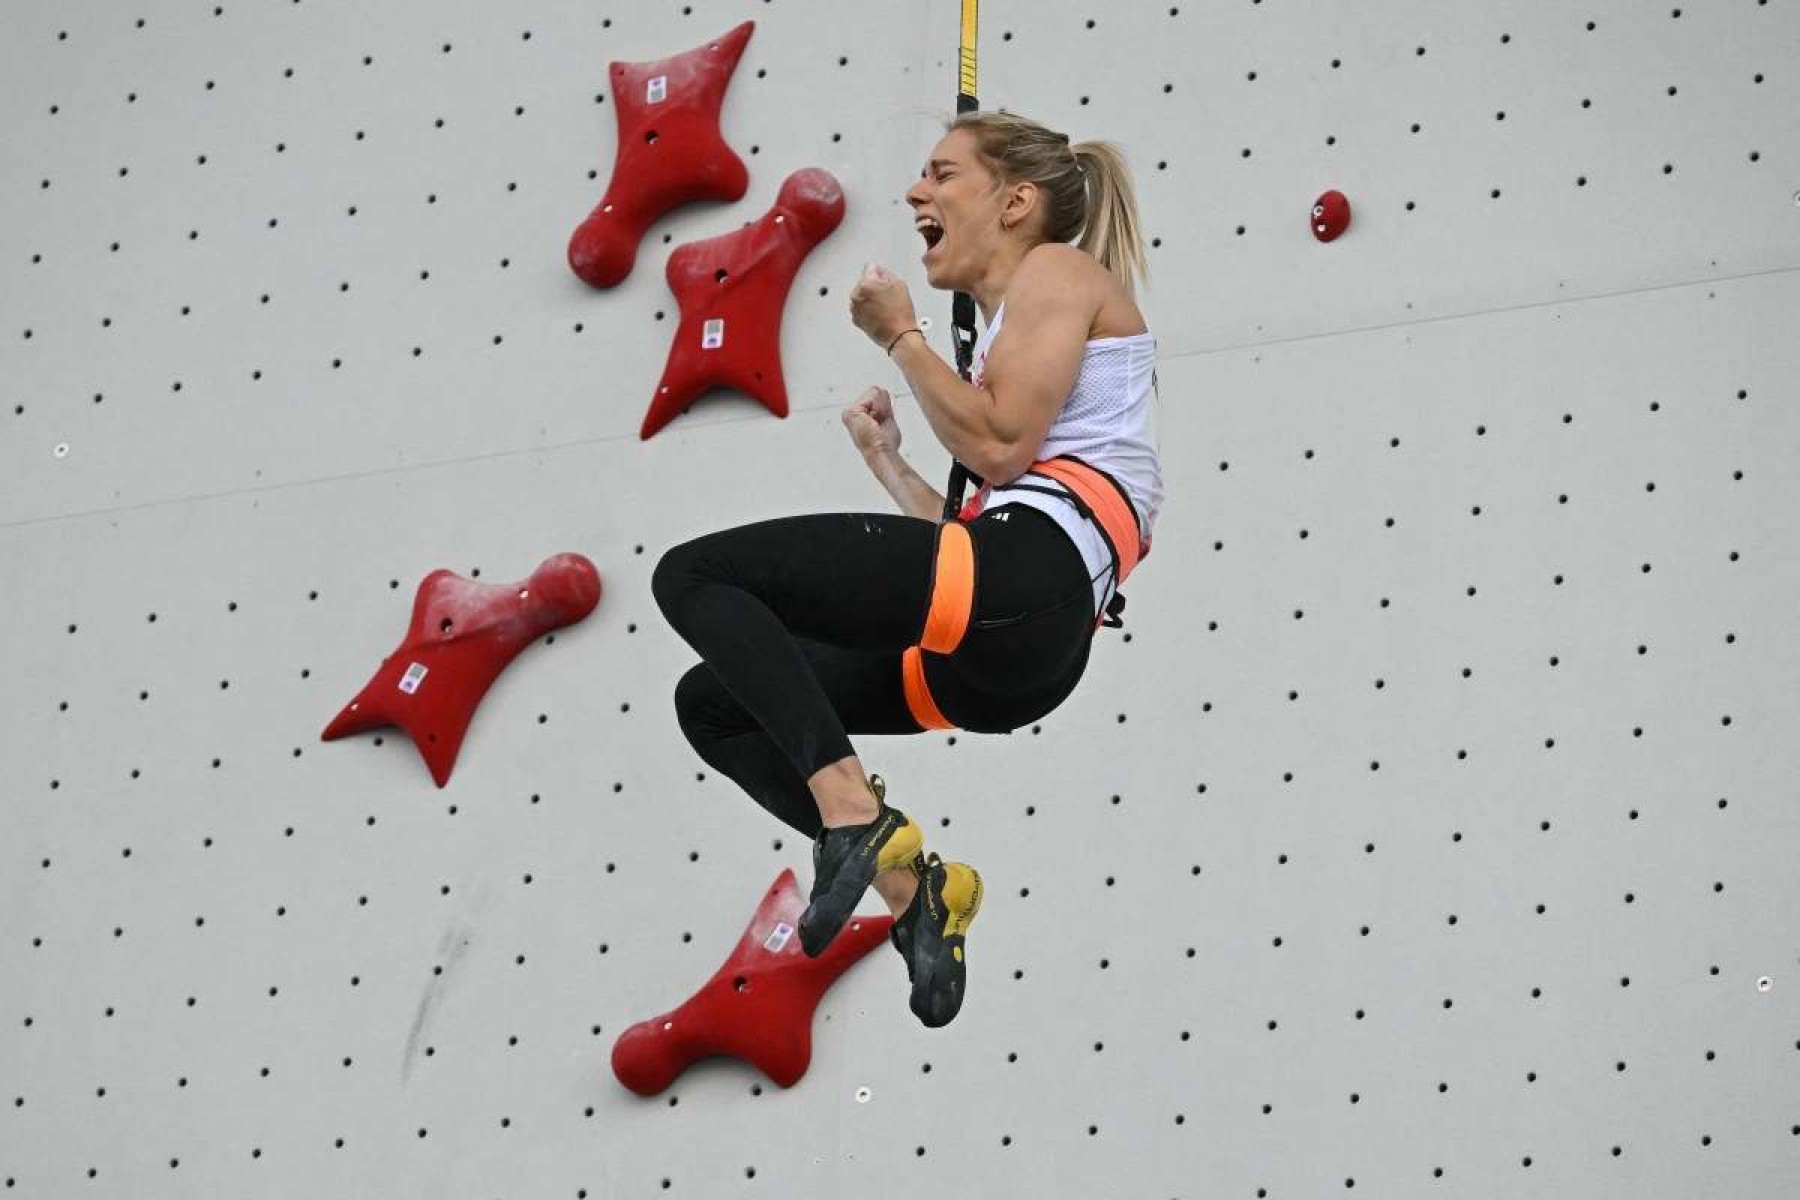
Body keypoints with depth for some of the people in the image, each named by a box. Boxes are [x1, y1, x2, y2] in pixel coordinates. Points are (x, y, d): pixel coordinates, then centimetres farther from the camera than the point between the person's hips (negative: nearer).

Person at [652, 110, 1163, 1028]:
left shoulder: (1058, 267, 6)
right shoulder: (1014, 330, 31)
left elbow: (1000, 445, -10)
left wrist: (901, 338, 2)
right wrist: (885, 463, 31)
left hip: (1029, 574, -10)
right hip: (1016, 650, 10)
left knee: (693, 577, -9)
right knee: (713, 703, 12)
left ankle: (853, 814, -23)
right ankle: (906, 882, -3)